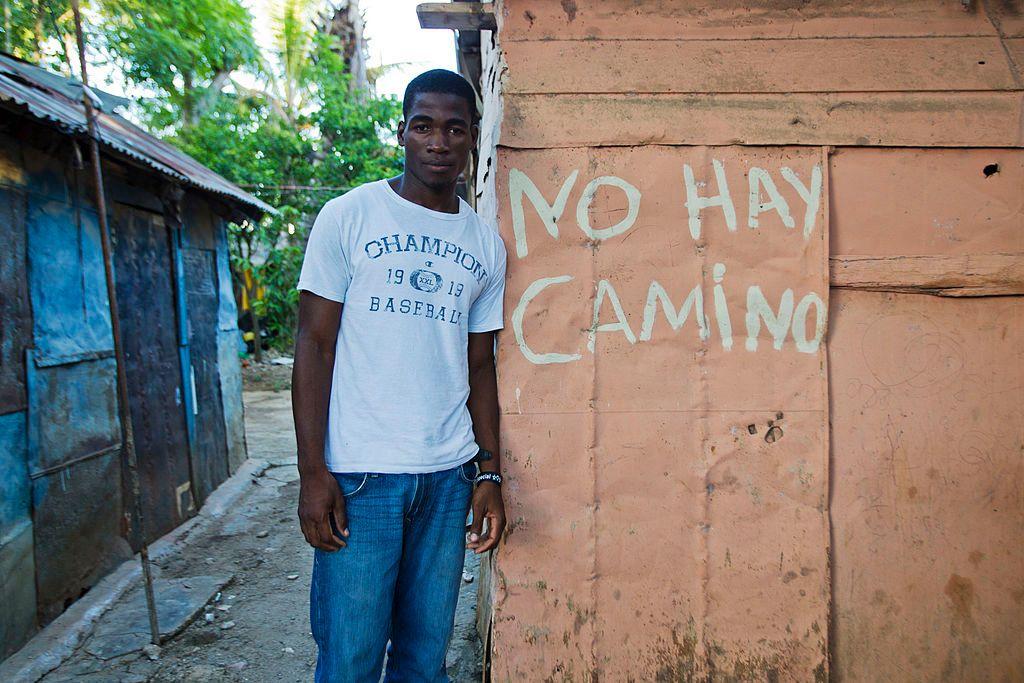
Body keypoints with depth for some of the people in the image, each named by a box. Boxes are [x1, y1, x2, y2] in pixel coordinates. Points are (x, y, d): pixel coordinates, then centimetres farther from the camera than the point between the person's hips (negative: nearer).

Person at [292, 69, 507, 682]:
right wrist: (312, 472, -9)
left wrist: (489, 473, 6)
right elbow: (314, 345, -3)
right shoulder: (349, 217, 0)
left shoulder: (487, 245, 10)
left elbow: (480, 366, 13)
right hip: (360, 472, -3)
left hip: (449, 475, 4)